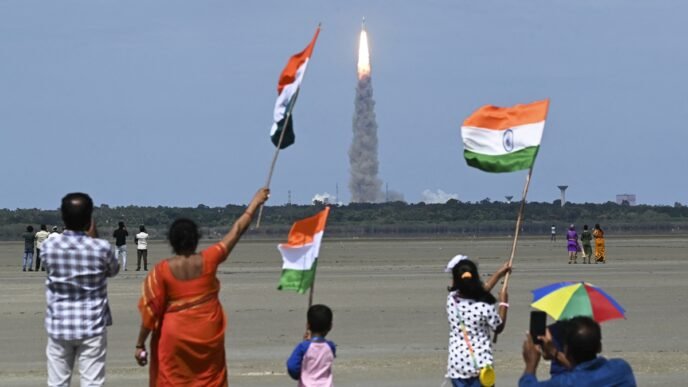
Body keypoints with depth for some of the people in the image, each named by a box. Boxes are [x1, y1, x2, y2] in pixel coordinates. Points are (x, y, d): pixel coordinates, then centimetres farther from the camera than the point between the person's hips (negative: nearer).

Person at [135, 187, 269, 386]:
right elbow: (236, 232, 3)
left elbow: (150, 311, -9)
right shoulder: (208, 260, -7)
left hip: (176, 338, -2)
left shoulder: (162, 270, -11)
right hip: (207, 337, 2)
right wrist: (255, 203, 15)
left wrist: (140, 344, 0)